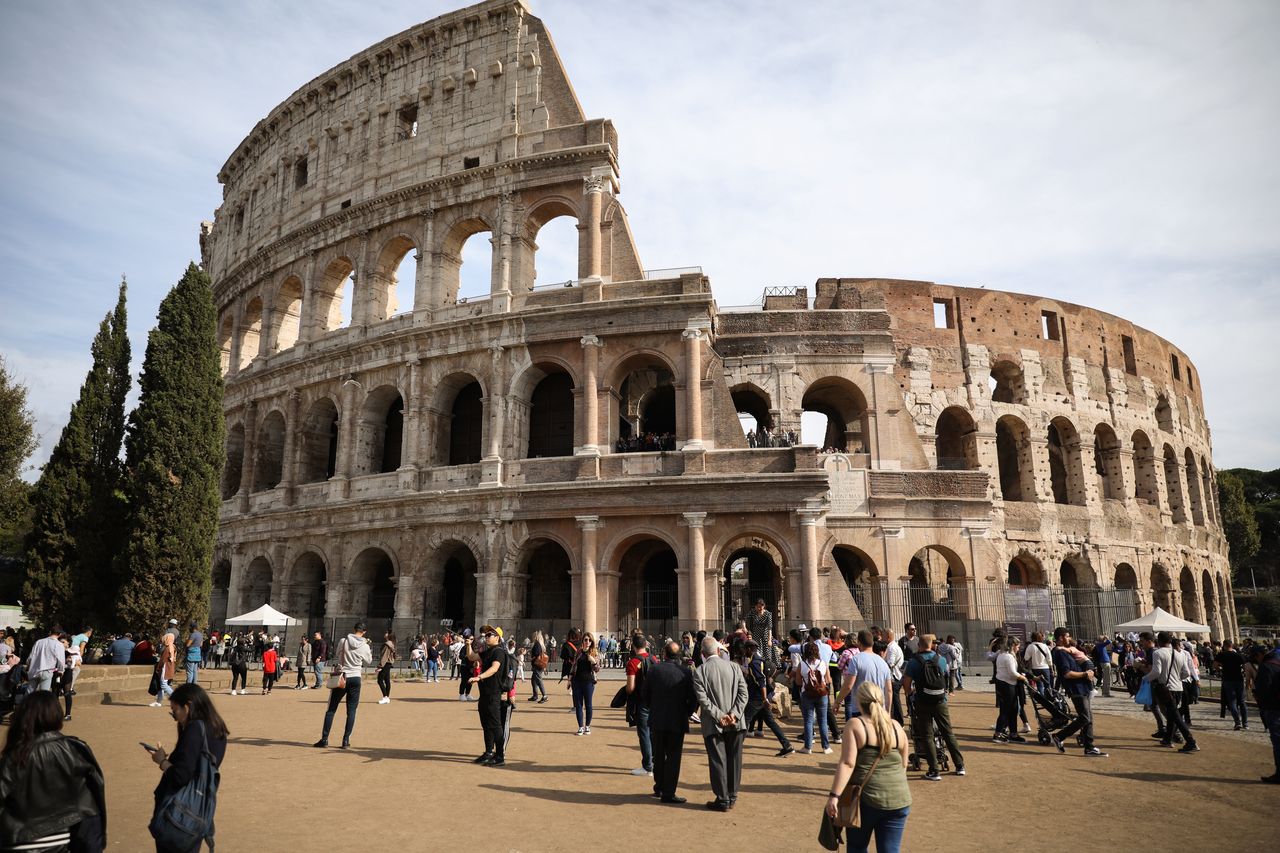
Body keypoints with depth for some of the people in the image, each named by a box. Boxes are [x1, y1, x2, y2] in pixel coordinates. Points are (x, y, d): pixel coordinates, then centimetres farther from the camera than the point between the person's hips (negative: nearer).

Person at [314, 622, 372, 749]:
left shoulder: (343, 641, -4)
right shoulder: (365, 646, -4)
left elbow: (338, 654, 14)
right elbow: (368, 662, 10)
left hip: (342, 677, 0)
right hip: (355, 678, 0)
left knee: (331, 709, 9)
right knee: (351, 710, 6)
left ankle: (324, 739, 6)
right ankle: (346, 741, 3)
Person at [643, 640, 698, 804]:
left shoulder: (654, 670, -6)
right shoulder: (686, 672, -11)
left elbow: (644, 694, 2)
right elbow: (693, 698, -8)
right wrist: (686, 713, 8)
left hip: (657, 720, 2)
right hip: (677, 721, -2)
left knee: (659, 755, 18)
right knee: (673, 757, 6)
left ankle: (659, 787, 30)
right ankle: (668, 793, 6)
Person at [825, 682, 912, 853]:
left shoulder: (855, 725, -8)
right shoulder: (896, 726, 6)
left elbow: (847, 763, -16)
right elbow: (903, 764, 16)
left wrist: (834, 795, -17)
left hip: (866, 799, -3)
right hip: (899, 800, 3)